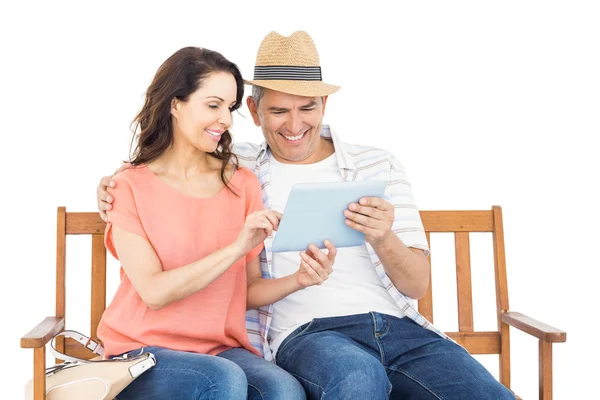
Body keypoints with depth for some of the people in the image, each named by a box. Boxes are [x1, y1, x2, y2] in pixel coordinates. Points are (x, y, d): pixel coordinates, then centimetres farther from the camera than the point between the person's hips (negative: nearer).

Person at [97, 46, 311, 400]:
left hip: (223, 349, 3)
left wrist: (297, 280, -14)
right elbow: (155, 293, -13)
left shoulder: (243, 183, 9)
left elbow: (246, 290, 6)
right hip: (144, 350, -2)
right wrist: (237, 248, -21)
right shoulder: (131, 188, -1)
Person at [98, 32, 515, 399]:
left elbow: (418, 285, 10)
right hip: (307, 331, -2)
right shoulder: (236, 169, 12)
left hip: (398, 325, 3)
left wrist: (383, 239, -12)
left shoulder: (378, 166, 14)